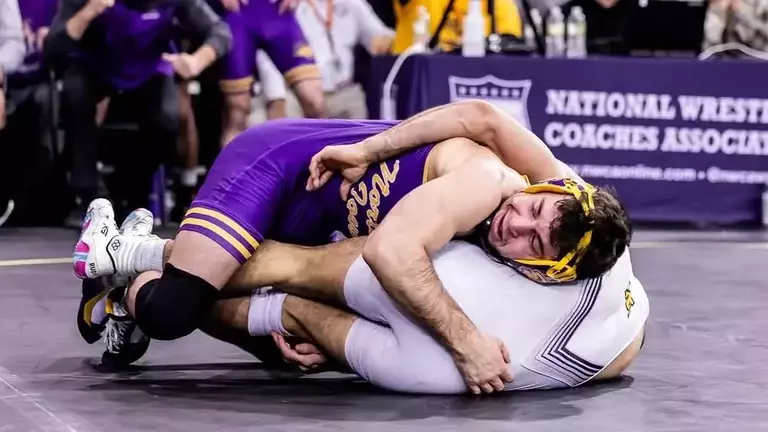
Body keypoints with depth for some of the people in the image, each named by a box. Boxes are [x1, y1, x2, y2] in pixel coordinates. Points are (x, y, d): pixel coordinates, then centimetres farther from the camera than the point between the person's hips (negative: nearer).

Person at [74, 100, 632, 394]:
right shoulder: (487, 181, -36)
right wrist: (465, 341, -46)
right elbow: (390, 250, -47)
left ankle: (128, 251, 33)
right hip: (275, 162, -7)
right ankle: (135, 284, 15)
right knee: (171, 312, -23)